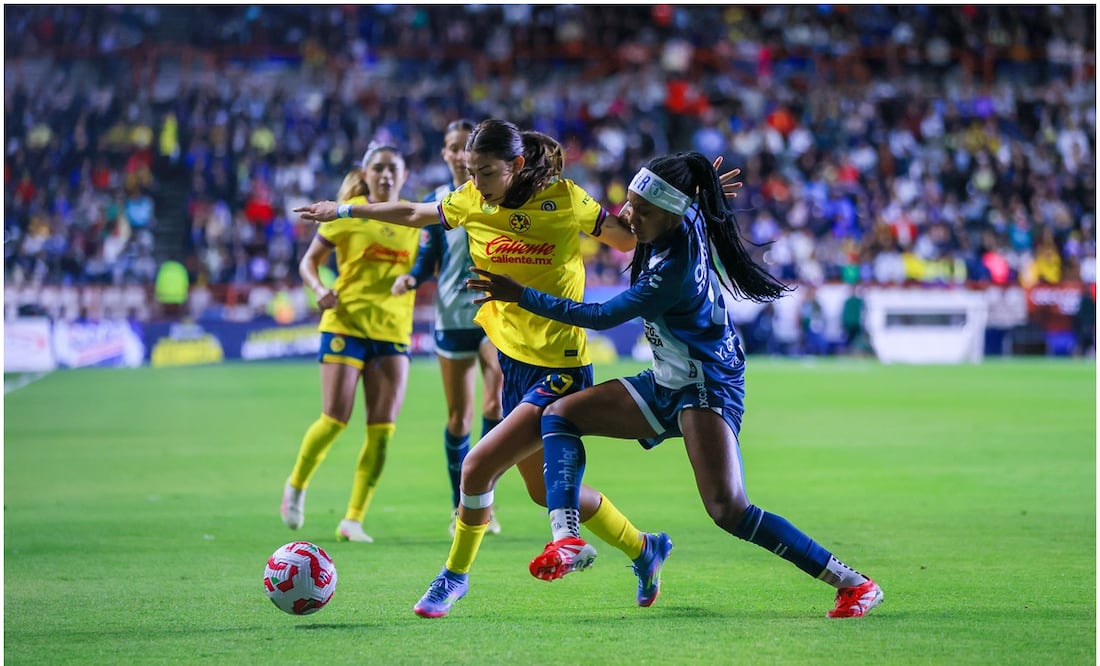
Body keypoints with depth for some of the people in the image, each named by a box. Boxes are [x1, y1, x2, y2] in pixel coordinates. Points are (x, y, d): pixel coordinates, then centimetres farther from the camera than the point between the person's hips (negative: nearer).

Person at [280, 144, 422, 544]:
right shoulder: (348, 214, 0)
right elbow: (310, 260, 5)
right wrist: (320, 289, -15)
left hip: (394, 330, 3)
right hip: (346, 323, -3)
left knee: (382, 428, -5)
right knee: (335, 419, -9)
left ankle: (353, 520, 1)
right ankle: (297, 485, 20)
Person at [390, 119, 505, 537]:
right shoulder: (436, 203, 6)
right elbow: (427, 261, 9)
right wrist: (410, 278, -11)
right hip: (452, 315, 2)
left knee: (498, 401, -21)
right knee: (459, 416, 5)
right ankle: (461, 509, 18)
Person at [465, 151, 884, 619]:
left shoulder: (675, 269, -28)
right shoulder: (686, 222, -4)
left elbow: (602, 317, -20)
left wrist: (521, 296, -19)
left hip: (708, 387, -10)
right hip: (667, 384, 10)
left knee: (728, 509, -22)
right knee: (560, 414, 1)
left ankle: (853, 584, -13)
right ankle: (566, 537, -17)